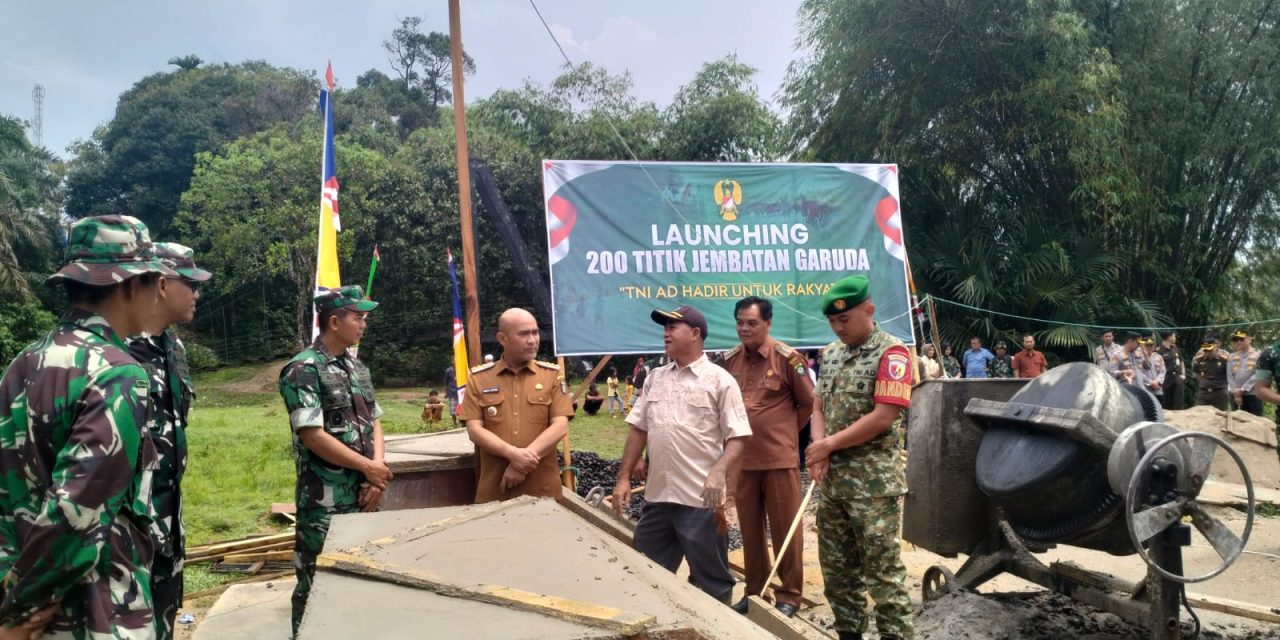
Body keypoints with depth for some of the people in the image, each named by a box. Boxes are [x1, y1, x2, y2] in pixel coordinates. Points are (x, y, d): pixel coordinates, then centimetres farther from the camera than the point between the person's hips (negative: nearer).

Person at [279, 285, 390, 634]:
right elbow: (313, 436, -18)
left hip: (363, 494, 7)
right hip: (325, 501, -7)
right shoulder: (303, 370, -13)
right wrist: (369, 468, -13)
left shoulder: (358, 368, 11)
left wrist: (376, 476, -3)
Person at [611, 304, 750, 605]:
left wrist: (719, 472, -27)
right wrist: (624, 477, 8)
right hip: (657, 496, 6)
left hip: (701, 500, -6)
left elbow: (737, 437, -10)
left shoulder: (720, 380, -6)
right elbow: (638, 429, 14)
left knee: (711, 581, 7)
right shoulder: (654, 378, 11)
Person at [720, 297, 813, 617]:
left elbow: (809, 403, 0)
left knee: (785, 527, 5)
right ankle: (755, 590, 26)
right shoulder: (730, 359, 5)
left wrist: (784, 432, 6)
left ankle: (789, 594, 17)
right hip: (742, 458, 4)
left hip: (779, 457, -4)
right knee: (750, 528, 13)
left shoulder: (787, 358, -9)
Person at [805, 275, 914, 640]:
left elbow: (883, 417, -18)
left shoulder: (891, 353, -11)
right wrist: (819, 451, -5)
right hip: (832, 477, 7)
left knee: (883, 569, -2)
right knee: (836, 566, 14)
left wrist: (828, 444, -11)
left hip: (874, 480, -7)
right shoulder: (831, 353, 12)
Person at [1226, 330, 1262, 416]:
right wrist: (1236, 393, -6)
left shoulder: (1258, 355, 0)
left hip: (1253, 395, -4)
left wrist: (1242, 389, -14)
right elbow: (1229, 376, 5)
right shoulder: (1232, 357, 12)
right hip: (1236, 395, 4)